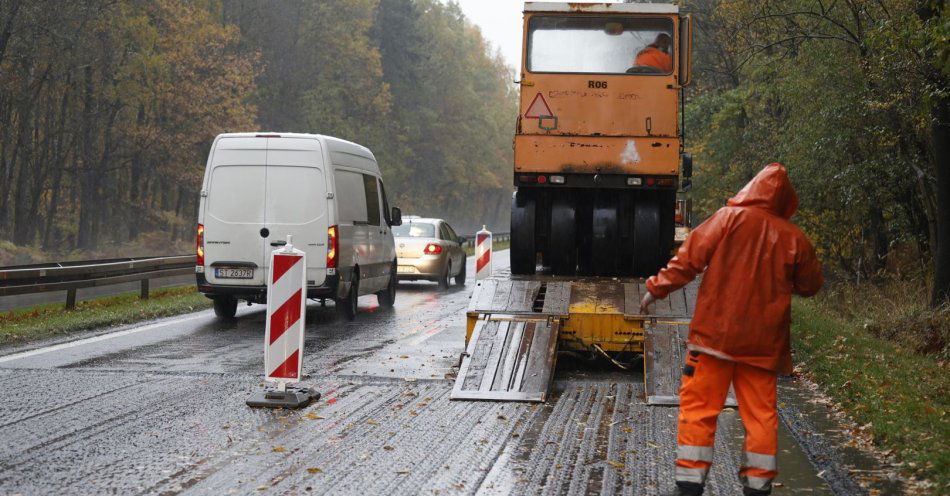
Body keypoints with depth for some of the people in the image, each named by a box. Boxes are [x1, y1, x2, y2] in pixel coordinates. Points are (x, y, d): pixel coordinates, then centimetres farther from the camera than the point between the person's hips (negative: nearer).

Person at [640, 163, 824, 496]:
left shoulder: (730, 218, -4)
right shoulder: (793, 238, 3)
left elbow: (690, 257, -7)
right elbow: (810, 285, 16)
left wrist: (657, 288, 1)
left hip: (715, 334, -2)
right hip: (762, 343, 2)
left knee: (698, 409, 2)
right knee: (761, 415, 9)